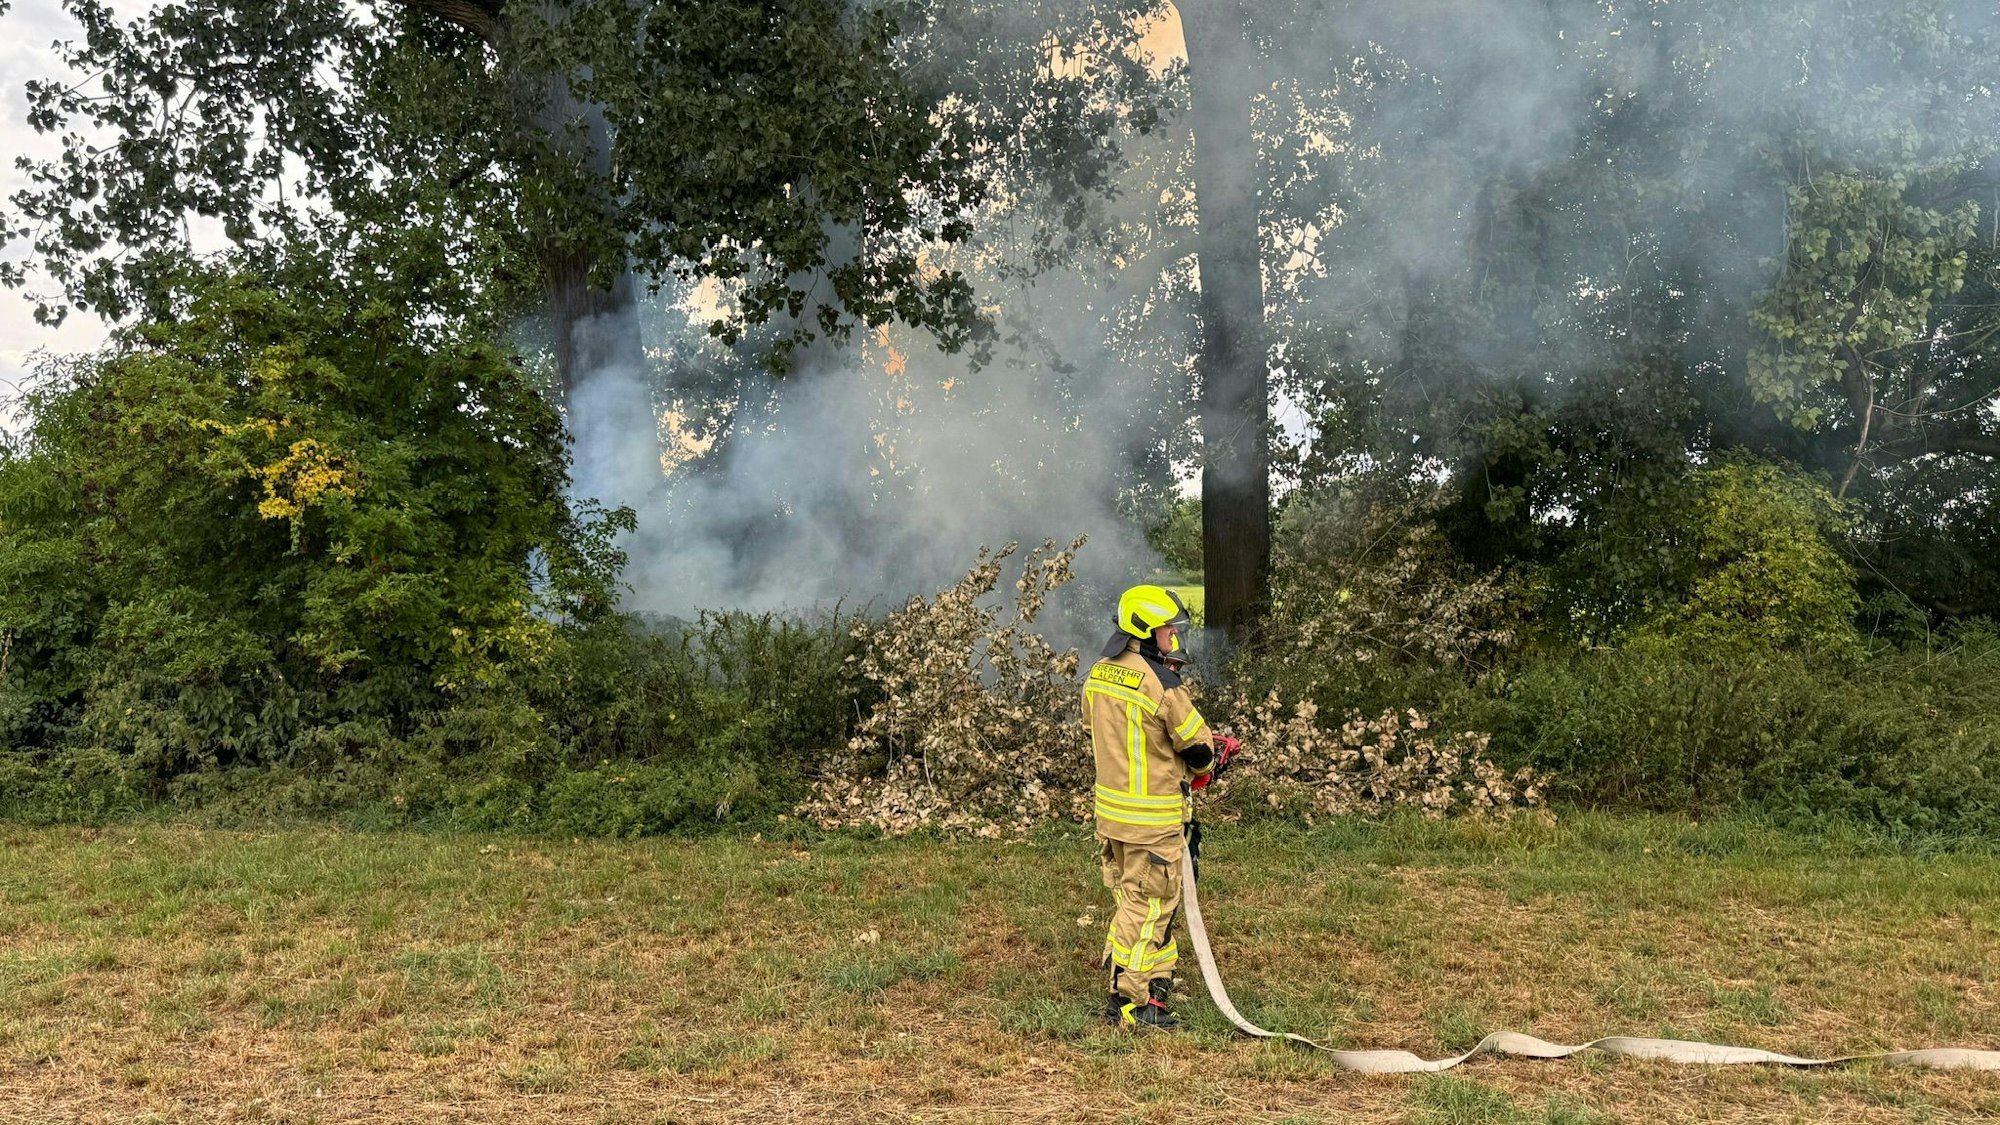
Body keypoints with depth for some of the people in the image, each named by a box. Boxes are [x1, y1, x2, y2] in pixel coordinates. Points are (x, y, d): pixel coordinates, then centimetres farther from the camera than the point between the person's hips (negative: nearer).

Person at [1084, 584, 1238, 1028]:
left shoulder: (1098, 675, 3)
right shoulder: (1162, 685, -21)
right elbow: (1199, 750, -12)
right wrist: (1212, 759, 11)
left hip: (1110, 809, 8)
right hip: (1154, 817, -8)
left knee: (1129, 901, 17)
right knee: (1150, 908, 2)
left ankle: (1151, 984, 28)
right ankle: (1131, 1004, 6)